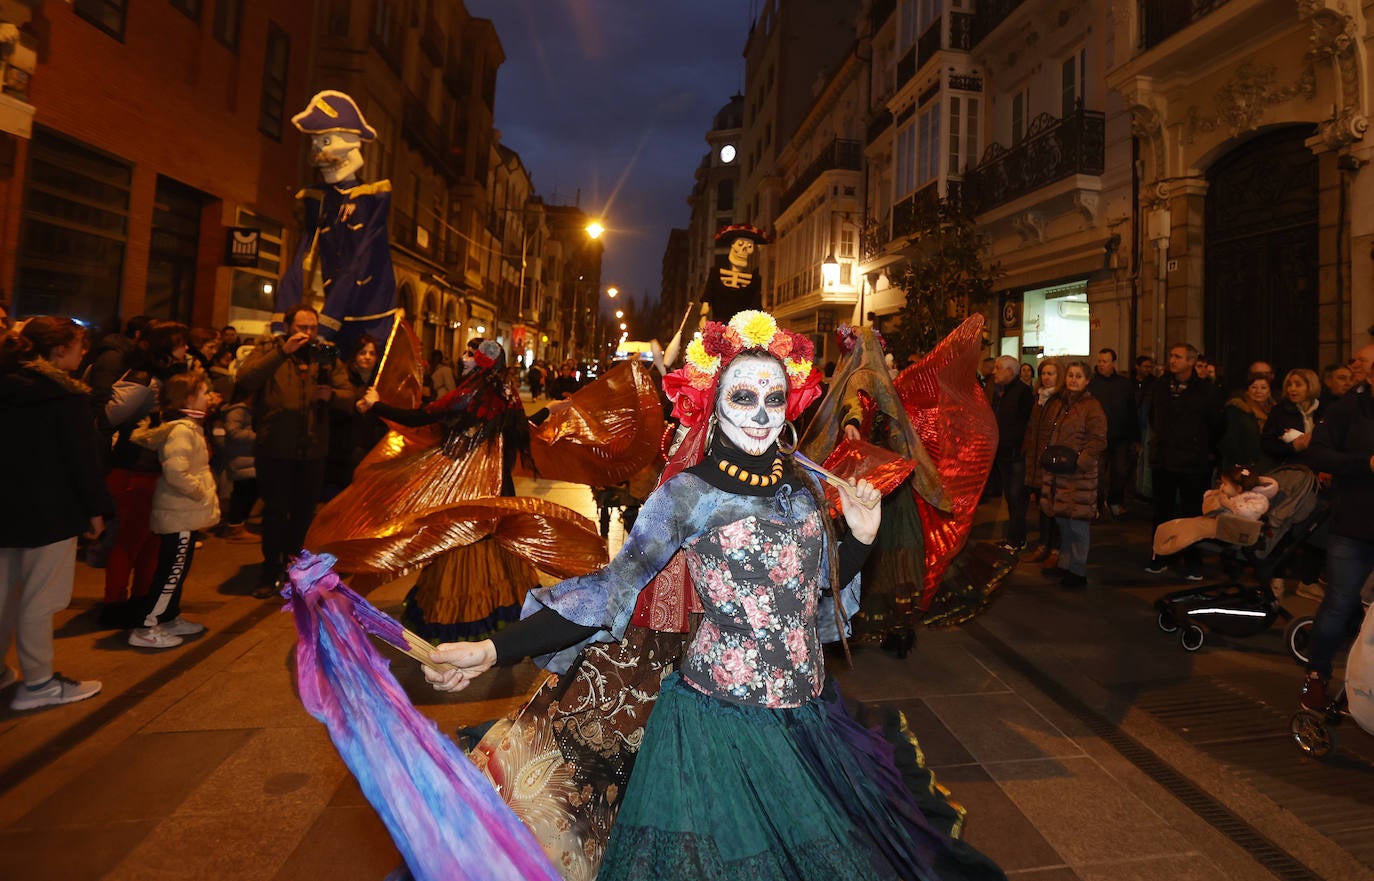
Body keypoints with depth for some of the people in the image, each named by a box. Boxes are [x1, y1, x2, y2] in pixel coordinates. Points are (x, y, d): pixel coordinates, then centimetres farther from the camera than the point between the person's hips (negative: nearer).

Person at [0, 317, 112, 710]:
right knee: (39, 599, 0)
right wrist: (96, 508, -6)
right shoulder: (67, 396, -15)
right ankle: (38, 684, 9)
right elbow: (83, 458, -15)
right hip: (51, 511, -7)